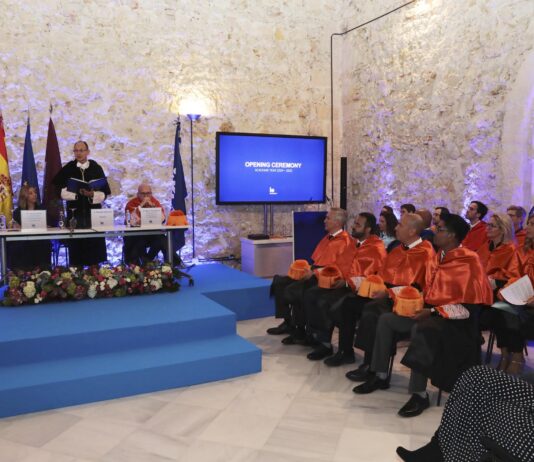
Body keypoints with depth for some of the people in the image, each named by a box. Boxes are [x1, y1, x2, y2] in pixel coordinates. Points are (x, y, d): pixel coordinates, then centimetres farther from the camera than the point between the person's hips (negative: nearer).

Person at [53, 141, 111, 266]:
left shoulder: (96, 168, 2)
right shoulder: (67, 169, 3)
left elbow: (104, 193, 0)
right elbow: (60, 190, -1)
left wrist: (92, 194, -18)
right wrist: (76, 192, -13)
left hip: (93, 212, 0)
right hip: (74, 213, 0)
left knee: (94, 245, 1)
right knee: (76, 245, 1)